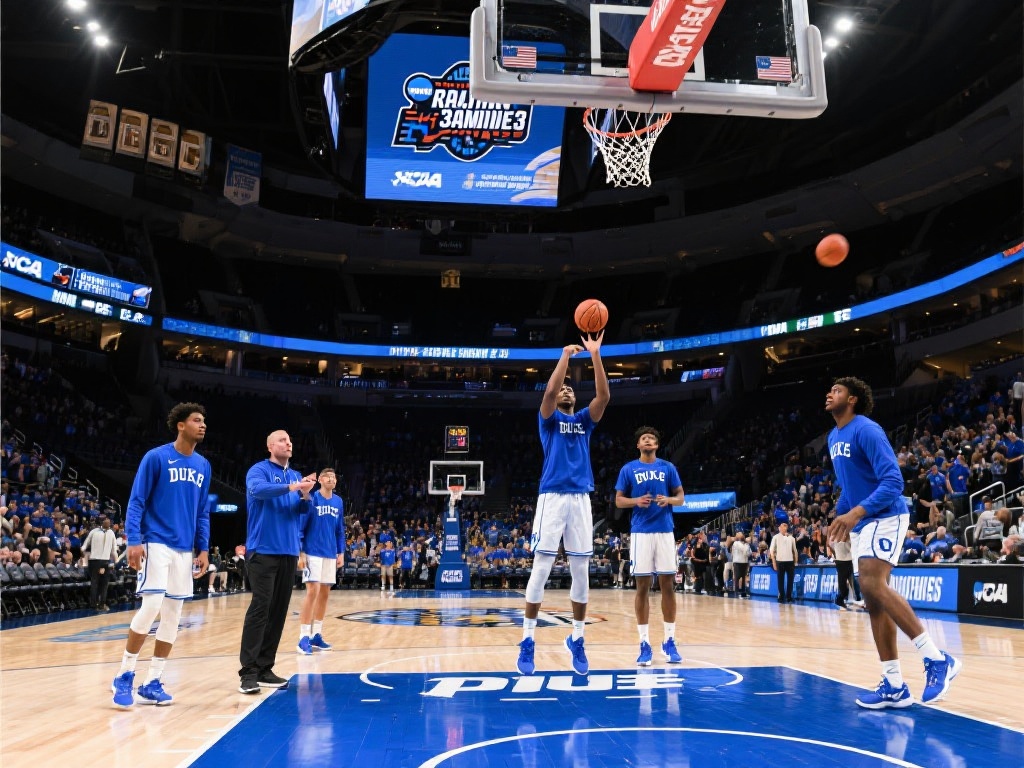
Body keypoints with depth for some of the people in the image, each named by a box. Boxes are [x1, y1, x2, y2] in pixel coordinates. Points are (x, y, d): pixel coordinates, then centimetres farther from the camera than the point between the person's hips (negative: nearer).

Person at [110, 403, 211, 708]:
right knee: (151, 606, -14)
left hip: (185, 550, 6)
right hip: (156, 544, -6)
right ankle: (124, 675, 5)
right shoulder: (155, 457, -6)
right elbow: (136, 502, -6)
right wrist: (133, 541, -15)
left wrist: (203, 549, 9)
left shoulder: (203, 466, 10)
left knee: (173, 615, 6)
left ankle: (152, 682, 16)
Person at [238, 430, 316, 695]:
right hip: (263, 550, -6)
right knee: (260, 608, -11)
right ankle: (248, 671, -7)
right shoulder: (259, 469, -2)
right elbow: (258, 489, -23)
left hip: (288, 552, 6)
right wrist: (291, 487, -32)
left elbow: (305, 510, 7)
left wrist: (305, 495, -15)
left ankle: (264, 668, 13)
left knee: (279, 611, 6)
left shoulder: (296, 475, 15)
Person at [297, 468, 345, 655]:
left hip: (330, 554, 6)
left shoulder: (339, 502, 9)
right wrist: (300, 552, -13)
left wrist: (341, 552, 11)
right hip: (312, 553, -6)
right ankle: (304, 638, -7)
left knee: (325, 593, 8)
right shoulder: (311, 498, -8)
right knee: (313, 591, -13)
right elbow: (300, 526, -8)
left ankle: (316, 635, 18)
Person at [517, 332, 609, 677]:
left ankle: (577, 640, 17)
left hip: (581, 499, 4)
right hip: (552, 497, -4)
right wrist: (566, 356, -12)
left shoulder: (584, 420, 17)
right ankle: (528, 641, 3)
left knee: (581, 572, 5)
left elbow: (604, 396, 0)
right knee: (540, 569, -5)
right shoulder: (548, 419, 8)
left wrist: (595, 355, -6)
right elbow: (549, 392, -13)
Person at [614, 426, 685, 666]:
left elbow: (680, 497, 10)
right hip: (640, 532, -1)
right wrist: (636, 501, -14)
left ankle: (669, 641, 13)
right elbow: (618, 501, 6)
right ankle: (645, 643, 6)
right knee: (642, 587, 0)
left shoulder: (668, 467, 8)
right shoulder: (628, 469, 5)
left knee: (668, 585, 3)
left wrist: (669, 500, -12)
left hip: (665, 531, 1)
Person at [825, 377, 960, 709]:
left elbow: (893, 481, -23)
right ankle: (894, 686, 9)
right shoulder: (833, 438, 12)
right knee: (873, 601, 5)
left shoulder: (867, 430, -15)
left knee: (873, 585, -26)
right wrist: (840, 516, 17)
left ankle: (938, 659, -14)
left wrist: (855, 513, -31)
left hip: (885, 517, -9)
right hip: (861, 524, 9)